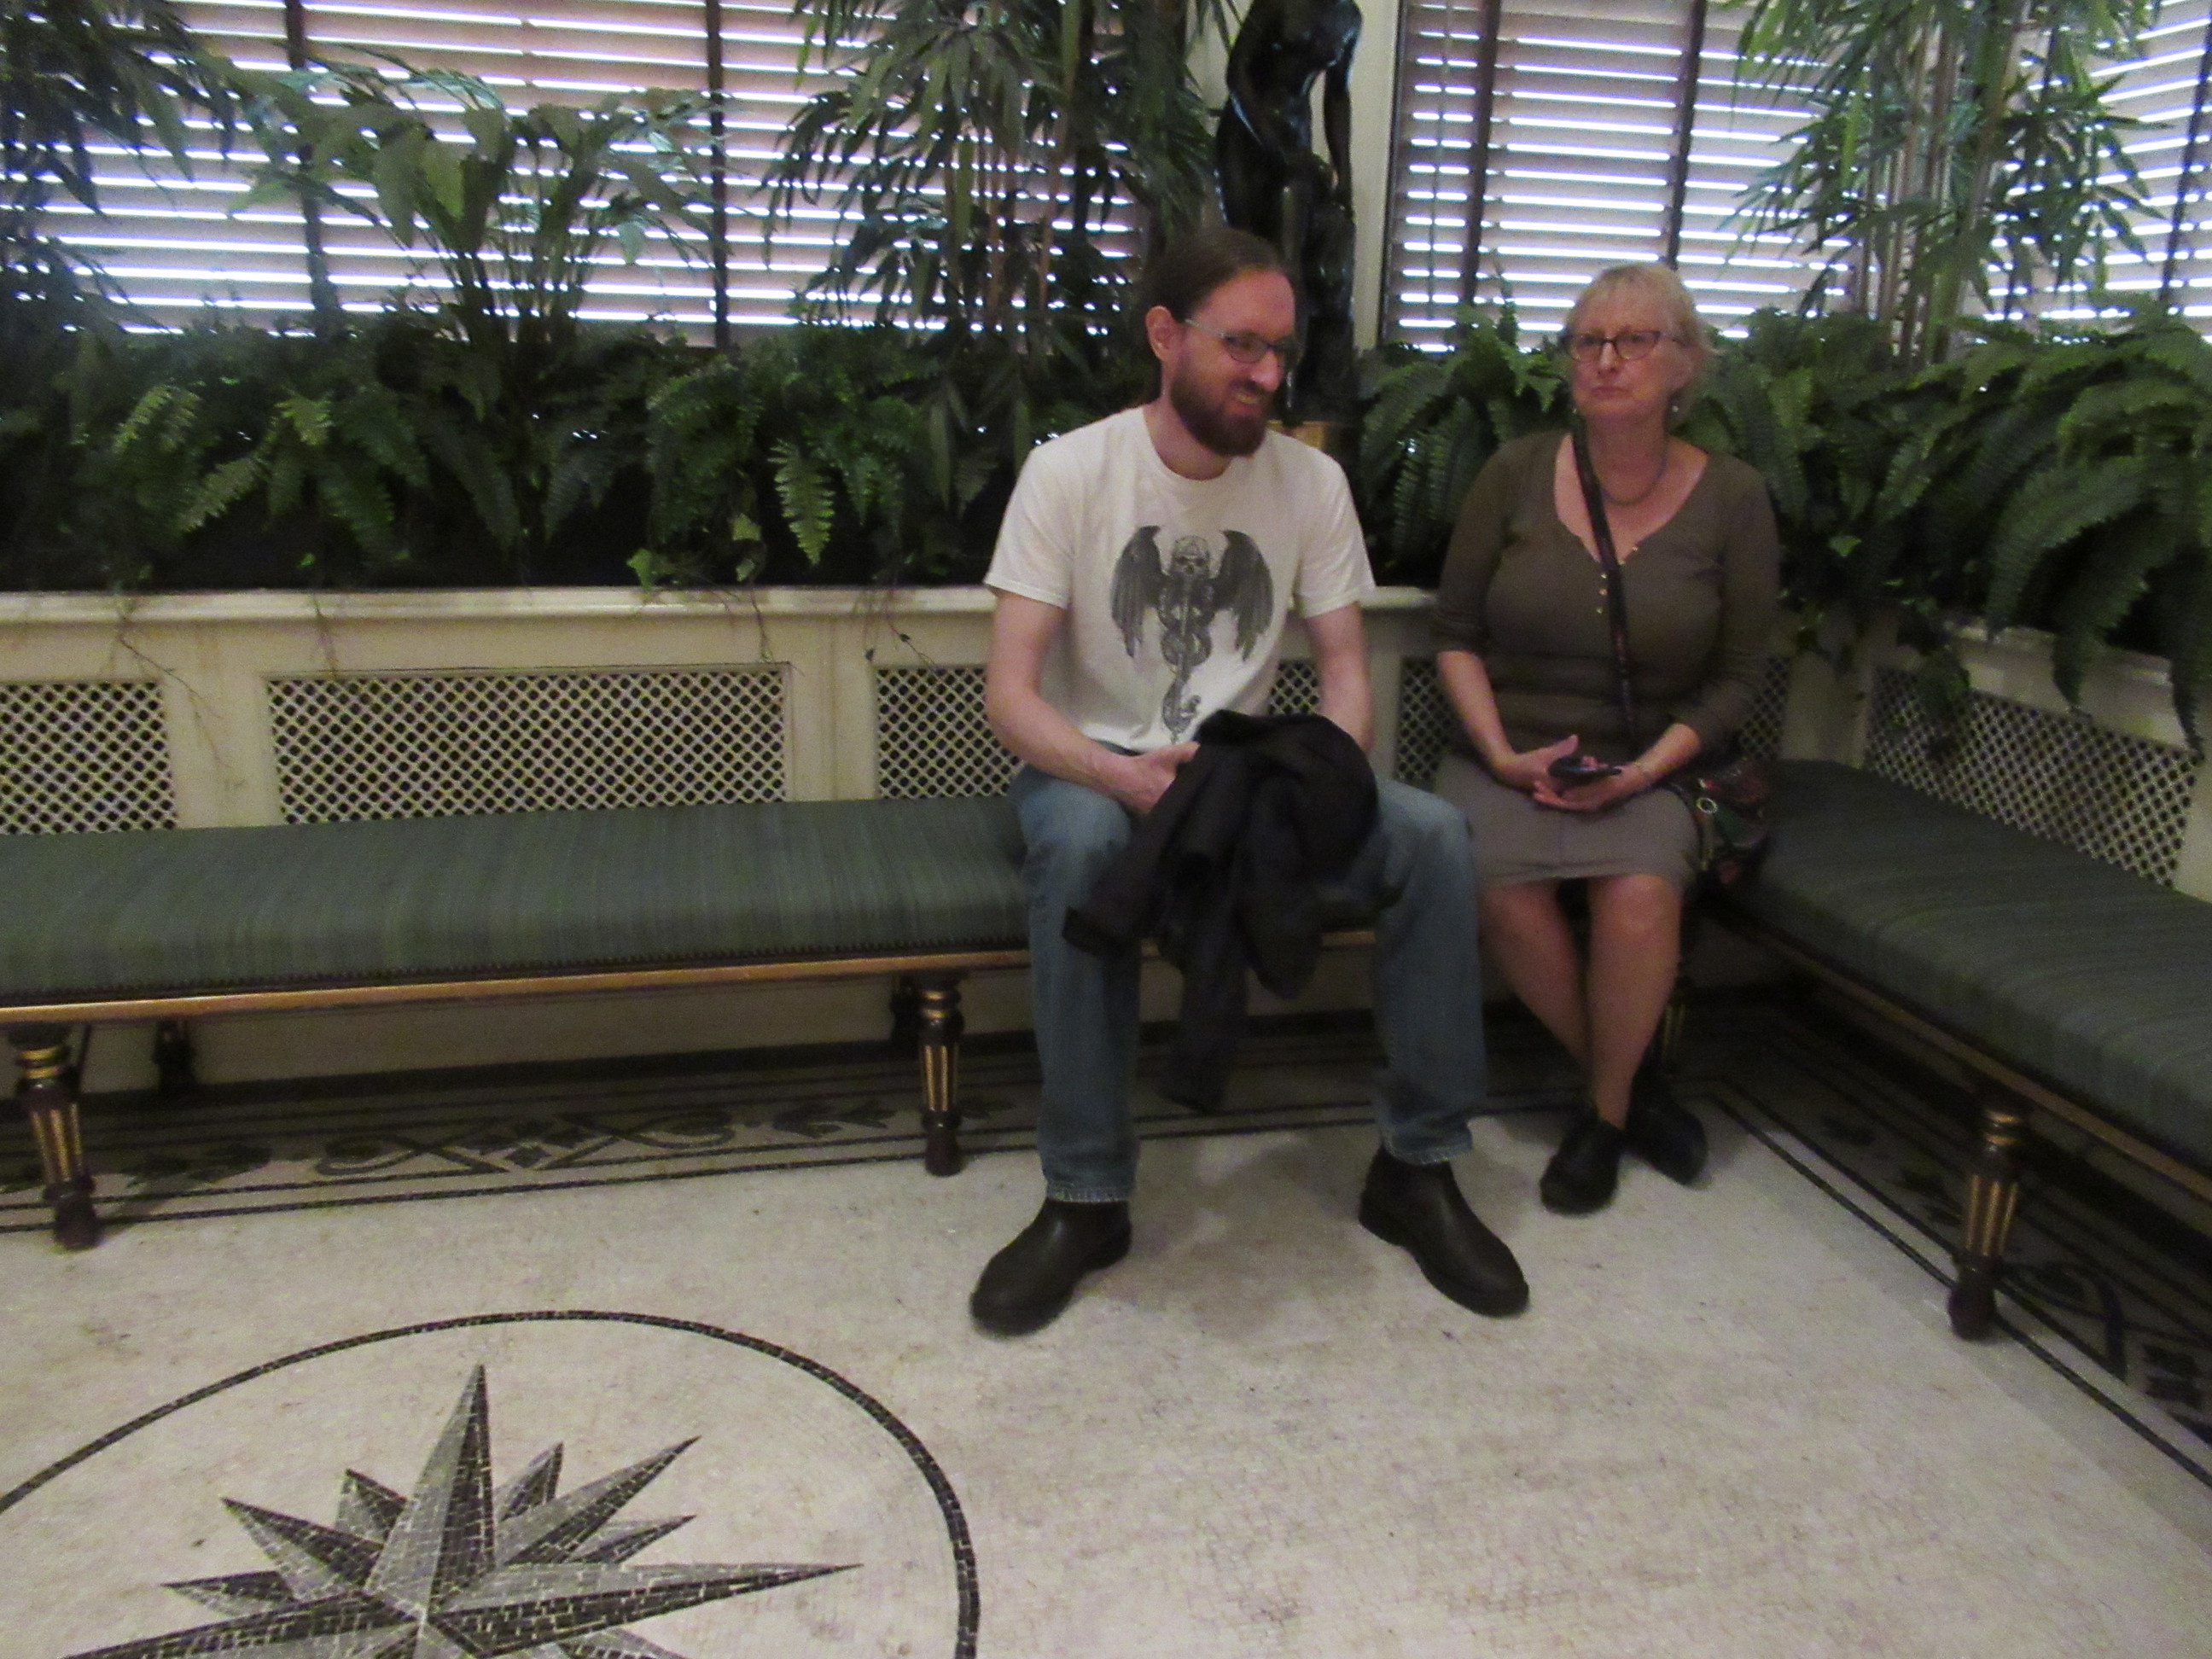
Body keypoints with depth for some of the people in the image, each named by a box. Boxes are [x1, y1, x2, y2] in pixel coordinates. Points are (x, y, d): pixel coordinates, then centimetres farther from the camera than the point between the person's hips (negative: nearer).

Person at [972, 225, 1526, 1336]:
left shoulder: (1310, 481, 0)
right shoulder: (1070, 471, -10)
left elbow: (1344, 669, 2)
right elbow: (1009, 692, -17)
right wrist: (1122, 775, -37)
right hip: (1090, 765, -3)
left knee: (1434, 838, -22)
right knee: (1081, 845, -39)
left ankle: (1417, 1168, -6)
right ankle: (1085, 1200, -23)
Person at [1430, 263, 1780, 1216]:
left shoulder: (1731, 498, 3)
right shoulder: (1517, 473, 3)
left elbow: (1734, 679, 4)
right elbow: (1455, 631, 5)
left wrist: (1645, 770, -11)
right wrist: (1502, 752, -8)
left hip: (1648, 766, 0)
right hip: (1505, 755, 1)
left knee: (1641, 893, -30)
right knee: (1503, 888, -29)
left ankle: (1607, 1111, -1)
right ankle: (1628, 1087, -2)